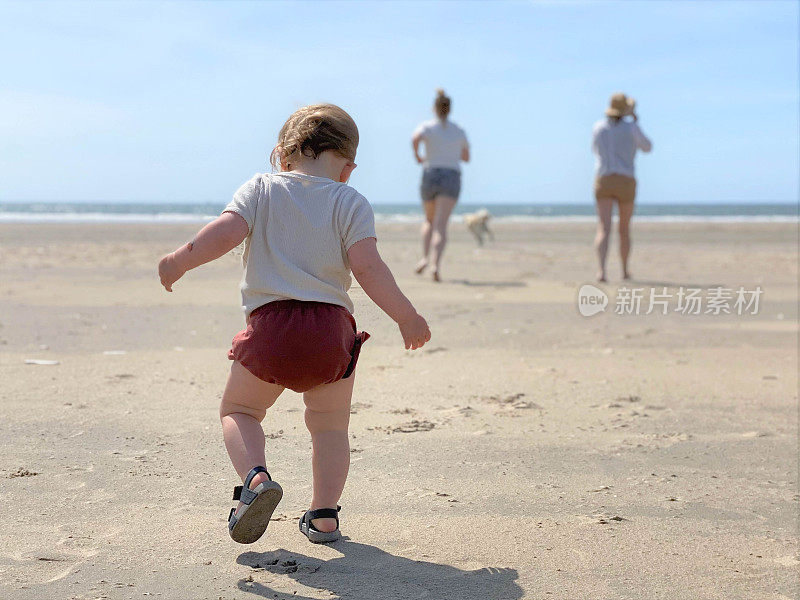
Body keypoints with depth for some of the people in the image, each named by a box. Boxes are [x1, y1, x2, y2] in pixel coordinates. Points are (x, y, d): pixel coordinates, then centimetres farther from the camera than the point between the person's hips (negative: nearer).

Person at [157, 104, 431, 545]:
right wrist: (407, 317, 2)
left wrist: (180, 261, 6)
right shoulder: (350, 202, 7)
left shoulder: (261, 189, 9)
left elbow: (226, 232, -7)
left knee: (239, 410, 19)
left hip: (269, 326, 0)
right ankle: (324, 513, 9)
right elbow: (367, 267, -5)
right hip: (331, 327, 1)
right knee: (330, 426, 20)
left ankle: (255, 476, -7)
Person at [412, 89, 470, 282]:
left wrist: (416, 155, -5)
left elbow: (416, 138, -22)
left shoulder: (428, 127, 2)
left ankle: (425, 257, 5)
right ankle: (436, 264, -29)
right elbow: (466, 157, 22)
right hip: (452, 177, 0)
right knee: (441, 225, -11)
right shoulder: (459, 131, 11)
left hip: (430, 175, 0)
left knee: (430, 221, 22)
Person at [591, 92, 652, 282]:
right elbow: (647, 147, 13)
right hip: (626, 183, -1)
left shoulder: (599, 127, 7)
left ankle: (602, 270, -31)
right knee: (624, 229, 17)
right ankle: (625, 271, 29)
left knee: (604, 229, -9)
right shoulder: (631, 127, -3)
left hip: (603, 182, 1)